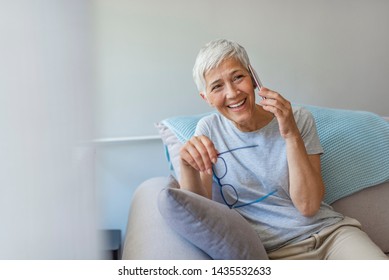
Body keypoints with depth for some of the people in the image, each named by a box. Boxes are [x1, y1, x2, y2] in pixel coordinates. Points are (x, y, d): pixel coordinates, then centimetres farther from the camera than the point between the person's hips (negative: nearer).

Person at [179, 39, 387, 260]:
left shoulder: (299, 119, 0)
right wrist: (188, 167, -24)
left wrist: (291, 135, -17)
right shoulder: (208, 130, 2)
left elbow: (308, 206, -8)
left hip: (330, 232, 0)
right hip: (273, 251, 0)